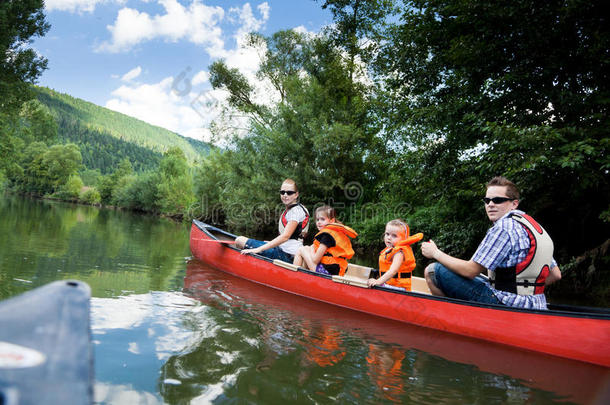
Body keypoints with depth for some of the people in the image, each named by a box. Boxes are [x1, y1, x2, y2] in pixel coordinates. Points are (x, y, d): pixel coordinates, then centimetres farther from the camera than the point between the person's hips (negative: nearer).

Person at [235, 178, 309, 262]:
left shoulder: (296, 210, -15)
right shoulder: (289, 210, 15)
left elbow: (285, 236, -24)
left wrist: (258, 249, -27)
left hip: (287, 256, -10)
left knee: (240, 240, -10)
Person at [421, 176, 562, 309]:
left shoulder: (503, 227, -16)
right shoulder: (533, 225, 13)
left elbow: (470, 271, -16)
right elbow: (556, 275, 16)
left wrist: (435, 253, -4)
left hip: (507, 305, -10)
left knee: (433, 270, -12)